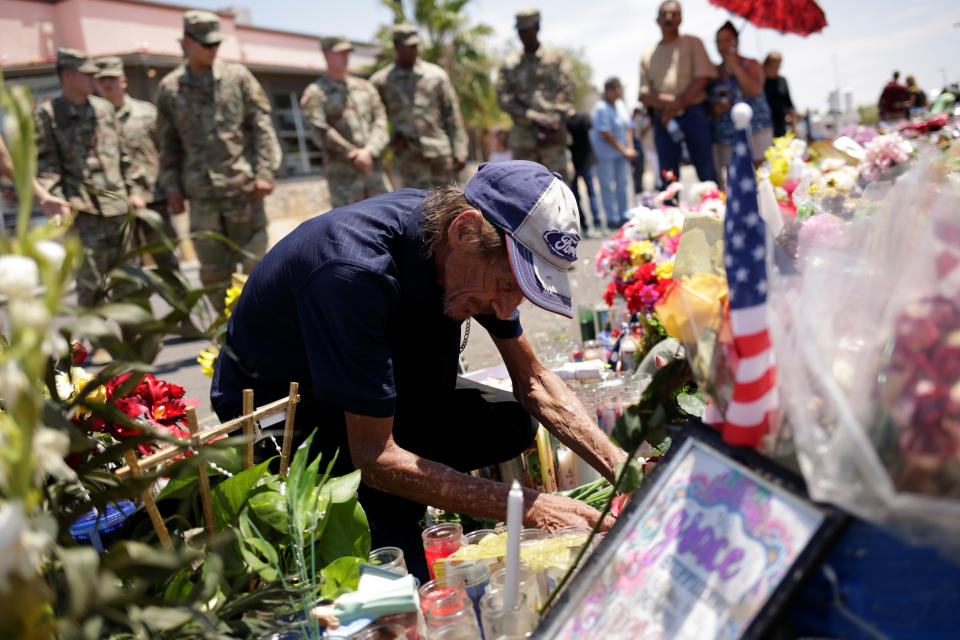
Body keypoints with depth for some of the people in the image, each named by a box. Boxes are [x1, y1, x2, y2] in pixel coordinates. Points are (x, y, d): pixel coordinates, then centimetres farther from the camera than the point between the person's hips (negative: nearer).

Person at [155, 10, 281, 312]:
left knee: (253, 260, 1)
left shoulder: (237, 76, 5)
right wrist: (171, 188, 7)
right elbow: (168, 145, 13)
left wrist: (265, 172, -8)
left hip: (243, 185, -1)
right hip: (201, 194, 2)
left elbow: (262, 126, 1)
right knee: (213, 269, 4)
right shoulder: (169, 88, 8)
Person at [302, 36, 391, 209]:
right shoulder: (315, 93, 1)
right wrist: (353, 155, -13)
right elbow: (320, 132, -11)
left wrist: (369, 151, -12)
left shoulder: (364, 87, 16)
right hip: (342, 175, -5)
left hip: (374, 170, 5)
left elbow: (380, 122, 6)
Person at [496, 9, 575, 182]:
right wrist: (534, 117, -10)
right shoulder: (510, 64, 12)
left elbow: (567, 93, 1)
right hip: (523, 138, 2)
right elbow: (503, 98, 2)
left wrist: (554, 121, -12)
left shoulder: (557, 58, 8)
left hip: (553, 137, -2)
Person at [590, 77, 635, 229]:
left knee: (622, 182, 10)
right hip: (604, 152, -7)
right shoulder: (601, 108, -13)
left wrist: (630, 148, -3)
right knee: (607, 185, -3)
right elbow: (605, 134, -17)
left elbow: (628, 128, 12)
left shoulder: (621, 106, 11)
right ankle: (611, 218, 2)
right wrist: (624, 150, -14)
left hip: (622, 151, 7)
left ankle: (623, 216, 18)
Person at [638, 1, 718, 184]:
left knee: (706, 172, -7)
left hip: (694, 114, -2)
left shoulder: (692, 43, 11)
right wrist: (669, 101, -12)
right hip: (663, 119, 3)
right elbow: (644, 94, 7)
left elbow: (703, 78, -1)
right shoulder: (648, 56, 17)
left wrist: (678, 104, -9)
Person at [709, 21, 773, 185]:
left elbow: (755, 90, -13)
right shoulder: (715, 72, 17)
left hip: (754, 133, -4)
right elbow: (709, 105, 22)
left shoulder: (751, 65, 6)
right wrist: (714, 109, -1)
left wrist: (734, 66, -10)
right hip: (725, 137, 4)